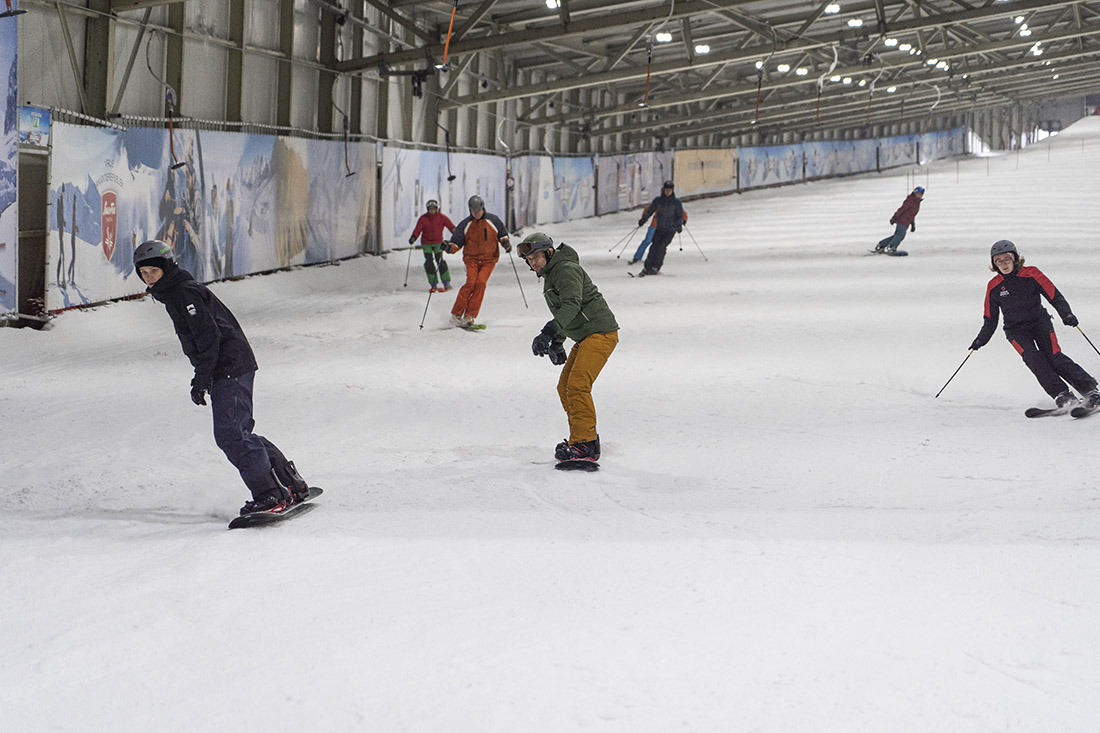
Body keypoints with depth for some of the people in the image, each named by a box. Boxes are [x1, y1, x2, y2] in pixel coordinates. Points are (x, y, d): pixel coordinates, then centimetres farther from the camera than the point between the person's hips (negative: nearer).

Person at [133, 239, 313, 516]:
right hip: (227, 368, 11)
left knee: (229, 434, -16)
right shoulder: (172, 293, 20)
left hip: (230, 367, -11)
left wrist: (201, 378, -20)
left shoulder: (184, 292, -12)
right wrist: (202, 377, 26)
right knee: (239, 433, 13)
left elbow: (209, 335, -19)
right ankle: (292, 484, 19)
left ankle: (270, 495, -18)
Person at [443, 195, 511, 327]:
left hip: (489, 259, 0)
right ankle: (456, 315, -16)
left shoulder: (493, 220, 4)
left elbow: (502, 234, 18)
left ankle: (469, 316, -19)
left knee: (481, 283, -20)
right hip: (472, 258, 0)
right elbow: (457, 242, 7)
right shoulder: (465, 224, 5)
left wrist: (505, 242, -3)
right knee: (471, 283, -21)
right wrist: (449, 247, -14)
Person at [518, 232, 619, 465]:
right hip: (585, 337, 11)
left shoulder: (566, 269, -14)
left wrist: (548, 332, -37)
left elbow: (572, 304, -29)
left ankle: (586, 446, -20)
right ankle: (580, 438, 16)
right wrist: (557, 342, 28)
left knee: (577, 385, -19)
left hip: (601, 332, -11)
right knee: (565, 387, 9)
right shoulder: (550, 275, 18)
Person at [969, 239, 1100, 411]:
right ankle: (1062, 395, -30)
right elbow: (990, 320, 13)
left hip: (1040, 322, -1)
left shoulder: (1031, 275, -3)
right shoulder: (994, 287, 4)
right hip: (1016, 330, 1)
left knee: (1054, 357, -21)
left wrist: (1067, 314, -20)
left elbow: (1055, 297, -4)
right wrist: (981, 339, 0)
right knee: (1032, 358, -26)